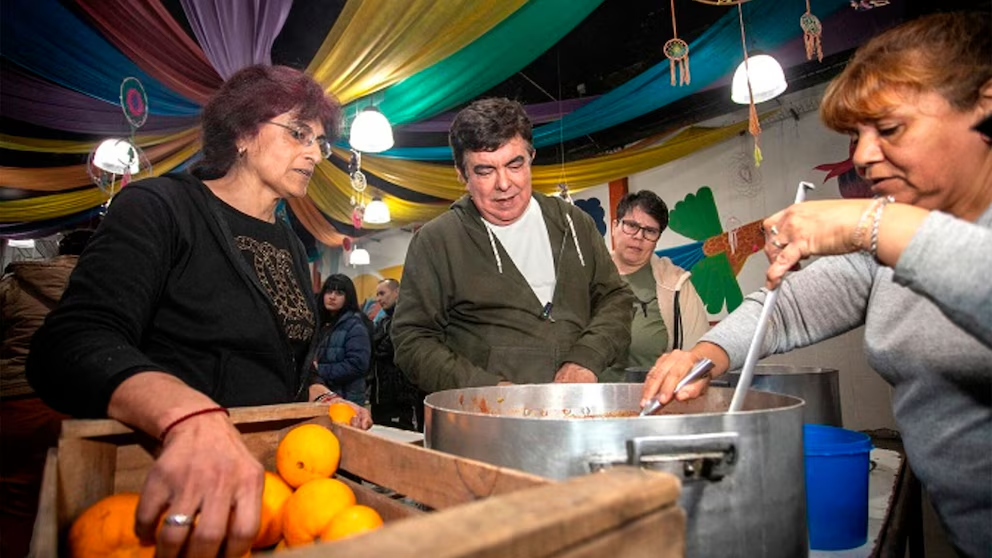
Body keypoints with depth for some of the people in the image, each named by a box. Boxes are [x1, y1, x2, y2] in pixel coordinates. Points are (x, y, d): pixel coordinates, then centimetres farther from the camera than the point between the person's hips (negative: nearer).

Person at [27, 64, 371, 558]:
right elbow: (70, 346, -19)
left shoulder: (290, 246, 16)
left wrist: (323, 400, 4)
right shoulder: (159, 207, -4)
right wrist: (191, 417, -36)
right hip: (159, 475, -5)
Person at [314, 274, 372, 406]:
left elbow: (357, 365, -20)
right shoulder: (321, 323, 14)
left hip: (345, 399, -7)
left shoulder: (354, 325, -10)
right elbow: (313, 357, 19)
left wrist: (320, 370, -19)